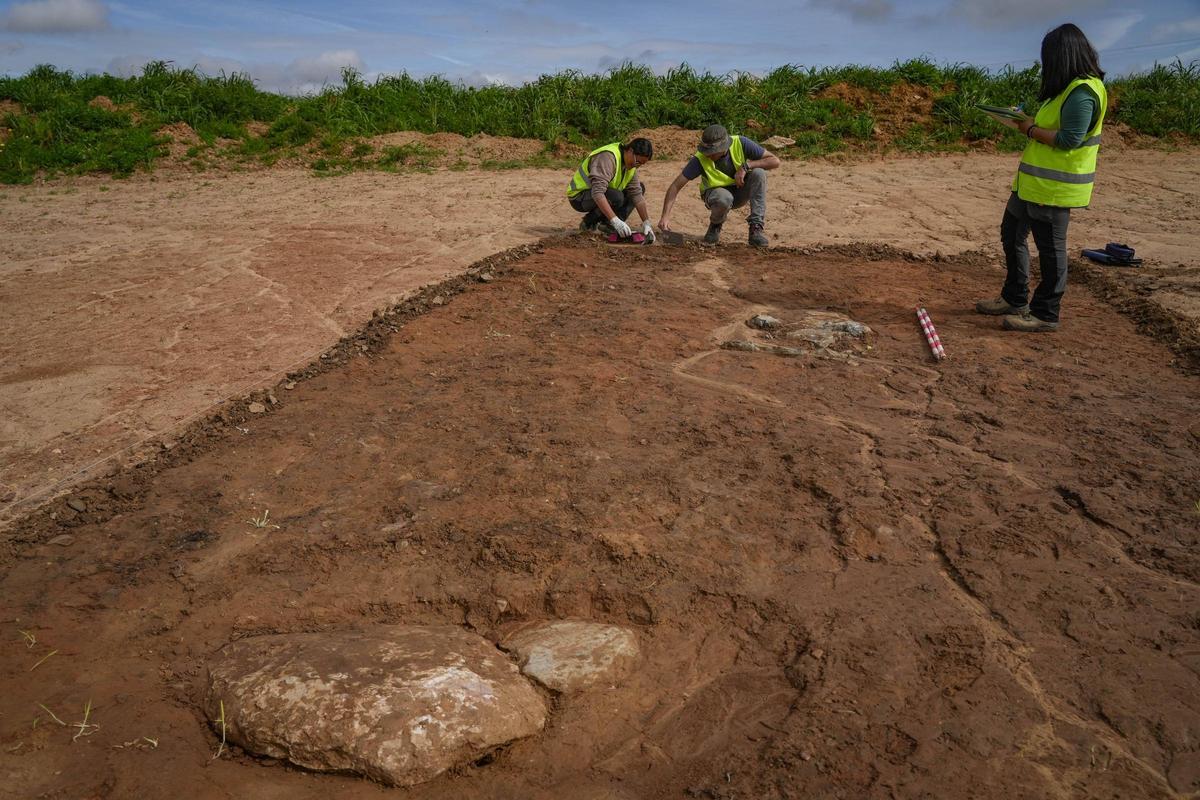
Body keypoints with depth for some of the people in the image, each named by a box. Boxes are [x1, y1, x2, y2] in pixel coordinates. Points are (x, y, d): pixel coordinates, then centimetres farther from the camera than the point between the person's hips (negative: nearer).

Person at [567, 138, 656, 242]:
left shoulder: (631, 163, -2)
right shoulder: (608, 157, -30)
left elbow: (637, 194, -6)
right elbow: (597, 193, -40)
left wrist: (646, 223, -17)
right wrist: (616, 221, -45)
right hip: (579, 197, -9)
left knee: (640, 187, 2)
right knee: (616, 197, -35)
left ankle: (610, 225, -5)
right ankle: (588, 223, -10)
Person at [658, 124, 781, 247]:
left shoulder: (740, 143, -22)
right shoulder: (700, 159, -25)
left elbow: (775, 161, -20)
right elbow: (676, 186, -23)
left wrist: (746, 166, -31)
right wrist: (665, 216, -34)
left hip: (740, 193, 2)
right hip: (716, 193, -2)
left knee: (758, 173, -29)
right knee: (724, 198, -39)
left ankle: (756, 228, -23)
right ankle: (715, 225, -3)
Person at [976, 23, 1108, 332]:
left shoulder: (1082, 92, -18)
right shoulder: (1069, 88, 14)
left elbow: (1069, 139, -24)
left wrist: (1031, 130, -13)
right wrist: (1025, 122, 6)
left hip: (1054, 187, -11)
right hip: (1034, 181, 11)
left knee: (1050, 249, -1)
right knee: (1012, 235, 18)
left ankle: (1045, 315, 10)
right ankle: (1015, 299, 30)